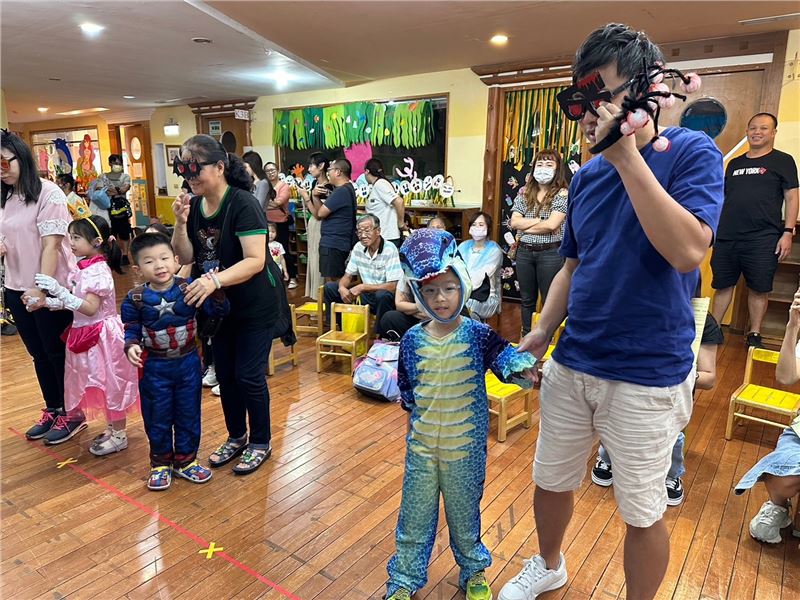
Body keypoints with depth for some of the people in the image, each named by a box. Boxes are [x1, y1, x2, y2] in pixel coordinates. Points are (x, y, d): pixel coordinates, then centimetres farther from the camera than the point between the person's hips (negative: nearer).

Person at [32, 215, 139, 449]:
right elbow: (72, 302, 11)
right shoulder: (82, 268, 7)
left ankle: (119, 435, 16)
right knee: (102, 383, 17)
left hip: (102, 335, -9)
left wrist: (59, 290, -28)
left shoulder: (98, 271, -19)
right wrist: (46, 302, 0)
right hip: (86, 334, 9)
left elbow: (90, 308, -25)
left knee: (111, 383, 3)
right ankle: (112, 428, 32)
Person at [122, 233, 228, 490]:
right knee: (157, 417, 13)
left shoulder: (189, 288, -11)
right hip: (154, 367, 0)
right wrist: (131, 346, -21)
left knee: (189, 414, 13)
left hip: (188, 363, 1)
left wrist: (214, 289, -29)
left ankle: (186, 460, 32)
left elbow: (219, 310, -13)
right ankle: (161, 463, 33)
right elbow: (131, 330, -1)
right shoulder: (135, 298, -10)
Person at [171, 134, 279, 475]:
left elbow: (255, 260, -30)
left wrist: (215, 280, -42)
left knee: (249, 376, 1)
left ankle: (260, 443, 22)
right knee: (225, 374, 15)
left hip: (254, 308, -7)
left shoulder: (243, 204, -21)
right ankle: (236, 437, 35)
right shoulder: (193, 206, 0)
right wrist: (181, 223, -16)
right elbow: (185, 258, -1)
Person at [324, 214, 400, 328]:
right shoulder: (358, 248, 1)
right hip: (366, 295, 6)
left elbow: (393, 287, -23)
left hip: (384, 298, -6)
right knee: (329, 287, -1)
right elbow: (348, 276, 8)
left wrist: (362, 287, -23)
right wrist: (342, 288, -16)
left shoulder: (390, 250, -18)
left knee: (383, 295, -39)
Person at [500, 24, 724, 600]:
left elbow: (688, 251, -26)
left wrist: (627, 155, -25)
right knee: (551, 482, 19)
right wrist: (541, 332, 0)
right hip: (571, 364, 5)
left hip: (647, 375, -5)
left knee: (642, 511, 12)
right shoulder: (587, 175, 6)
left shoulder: (692, 153, -9)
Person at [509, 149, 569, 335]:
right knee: (527, 300, 15)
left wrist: (525, 226, -7)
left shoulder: (562, 194, -5)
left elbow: (552, 225, -17)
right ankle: (526, 338, 28)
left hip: (550, 253, -4)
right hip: (524, 252, 5)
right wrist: (541, 221, -11)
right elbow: (514, 222, -3)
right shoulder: (524, 192, 7)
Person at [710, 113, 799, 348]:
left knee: (759, 289, 3)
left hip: (763, 240, -3)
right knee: (722, 285, 8)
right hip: (726, 238, 4)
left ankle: (754, 335, 14)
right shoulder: (735, 163, 17)